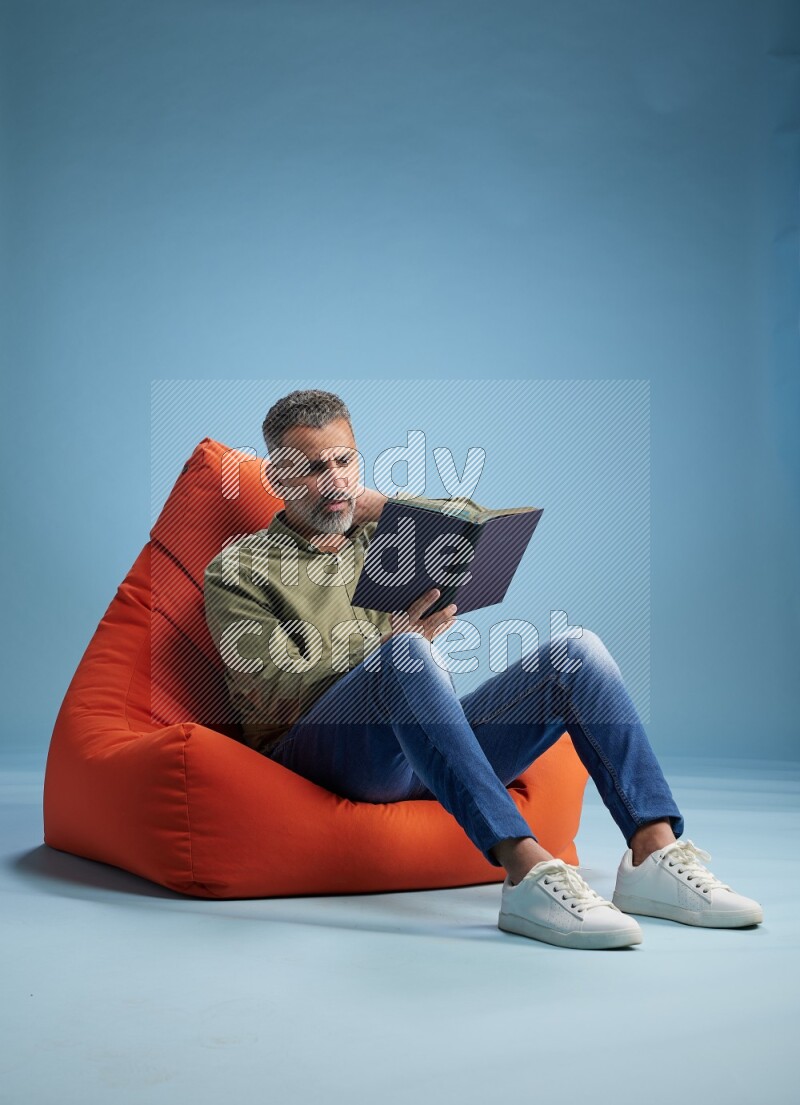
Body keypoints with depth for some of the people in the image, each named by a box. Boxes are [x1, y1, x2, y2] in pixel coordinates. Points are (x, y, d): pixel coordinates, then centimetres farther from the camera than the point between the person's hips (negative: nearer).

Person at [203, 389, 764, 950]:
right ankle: (527, 869, -46)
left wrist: (387, 505, 10)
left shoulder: (385, 534, 26)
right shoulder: (239, 567, 9)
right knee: (403, 652, -36)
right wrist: (392, 640, -18)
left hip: (435, 749, 5)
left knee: (576, 651, -13)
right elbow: (279, 690, -5)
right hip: (322, 752, -5)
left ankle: (655, 853, -27)